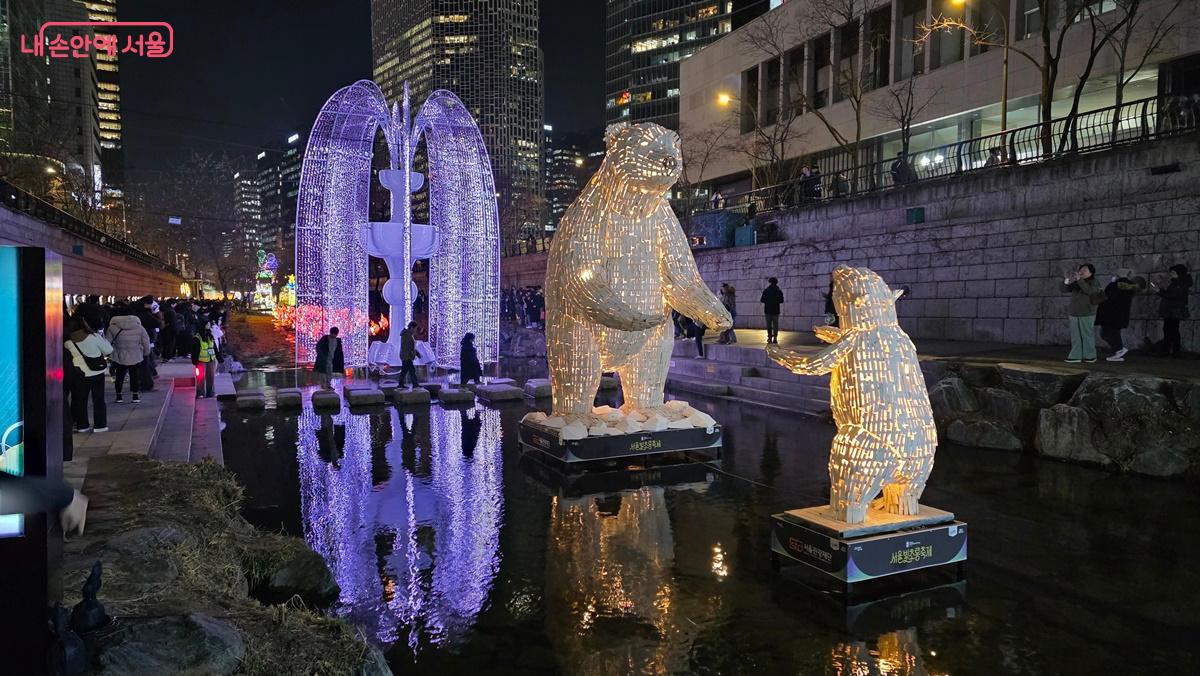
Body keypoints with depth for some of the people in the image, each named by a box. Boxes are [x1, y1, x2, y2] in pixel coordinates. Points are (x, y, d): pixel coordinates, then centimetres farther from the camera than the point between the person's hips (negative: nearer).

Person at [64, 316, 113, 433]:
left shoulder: (68, 343, -8)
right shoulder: (94, 337, -15)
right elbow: (108, 350, -8)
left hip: (79, 374, 2)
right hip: (97, 372, -2)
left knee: (80, 400, 14)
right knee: (98, 400, 7)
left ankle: (82, 425, 17)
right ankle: (100, 425, 7)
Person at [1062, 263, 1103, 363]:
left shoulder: (1094, 283, -1)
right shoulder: (1075, 283, 13)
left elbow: (1089, 290, -21)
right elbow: (1065, 290, 7)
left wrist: (1080, 280, -26)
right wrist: (1066, 282, -11)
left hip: (1087, 314, -5)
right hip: (1074, 314, 5)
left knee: (1087, 335, -1)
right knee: (1075, 336, 3)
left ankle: (1090, 356, 8)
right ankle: (1075, 356, 4)